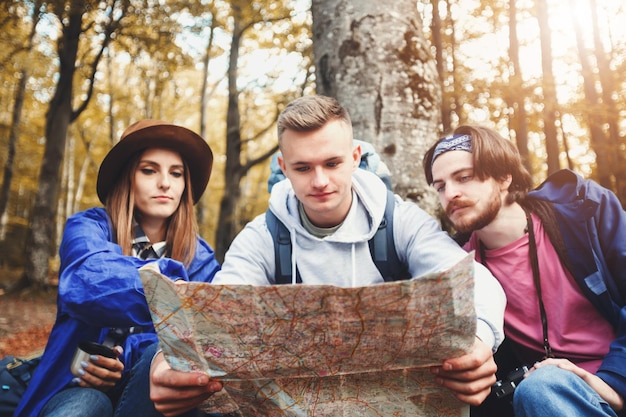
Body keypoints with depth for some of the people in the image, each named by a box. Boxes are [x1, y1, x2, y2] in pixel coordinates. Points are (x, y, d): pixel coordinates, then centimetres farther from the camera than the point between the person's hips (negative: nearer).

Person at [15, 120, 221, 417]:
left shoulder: (199, 257, 1)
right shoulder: (89, 227, -6)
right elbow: (86, 282, -30)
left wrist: (128, 359, -26)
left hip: (151, 391, 3)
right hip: (81, 385, -3)